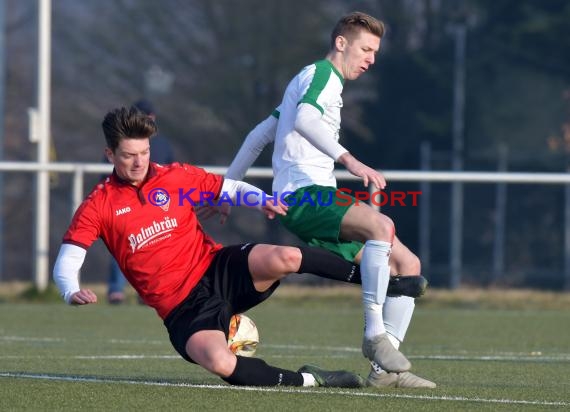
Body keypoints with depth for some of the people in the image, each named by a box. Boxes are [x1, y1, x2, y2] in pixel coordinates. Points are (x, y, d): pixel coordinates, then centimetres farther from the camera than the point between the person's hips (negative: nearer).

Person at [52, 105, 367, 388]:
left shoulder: (176, 177, 5)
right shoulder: (98, 205, -2)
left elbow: (232, 189, 16)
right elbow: (65, 264, -6)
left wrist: (263, 202, -6)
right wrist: (72, 293, -29)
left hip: (218, 270, 2)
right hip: (182, 307, -2)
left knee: (283, 258, -30)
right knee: (219, 363, -34)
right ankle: (306, 380, -14)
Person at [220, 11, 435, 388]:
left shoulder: (311, 79, 29)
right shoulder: (323, 74, -3)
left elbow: (259, 135, 31)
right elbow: (304, 120, -25)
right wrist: (349, 160, -37)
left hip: (314, 199, 10)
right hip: (303, 193, -10)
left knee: (408, 264, 3)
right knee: (381, 224, -36)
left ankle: (385, 367, -2)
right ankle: (375, 332, -36)